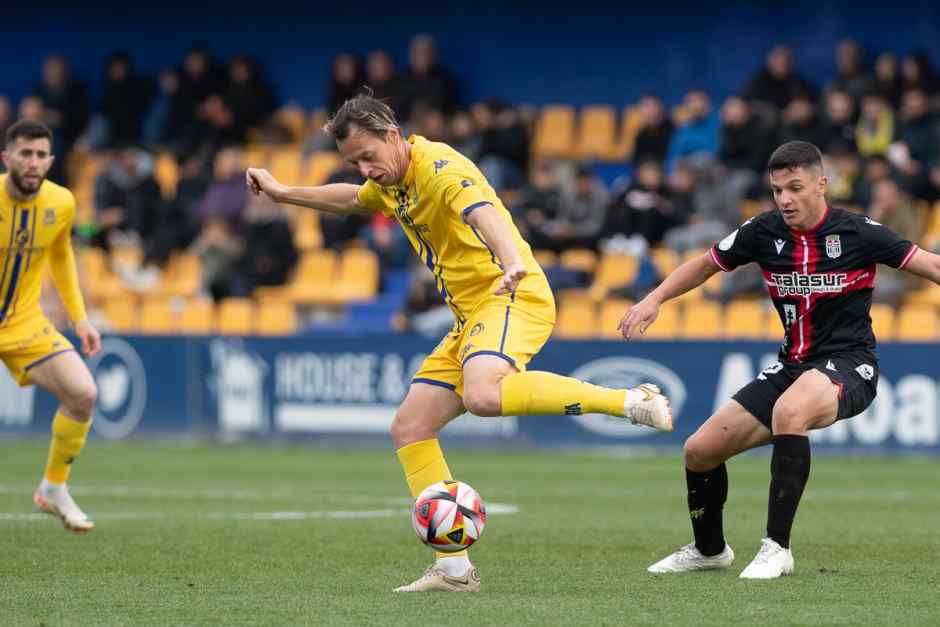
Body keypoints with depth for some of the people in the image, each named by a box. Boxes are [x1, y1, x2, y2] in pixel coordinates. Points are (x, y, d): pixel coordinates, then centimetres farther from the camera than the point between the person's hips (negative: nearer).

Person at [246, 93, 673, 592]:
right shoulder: (392, 181, 15)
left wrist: (513, 263, -55)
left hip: (510, 299, -10)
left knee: (482, 395, -38)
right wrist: (283, 194, 43)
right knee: (409, 429, 3)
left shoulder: (439, 168, -14)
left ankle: (628, 401, -31)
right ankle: (453, 569, 3)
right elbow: (350, 199, 41)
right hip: (470, 316, 10)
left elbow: (484, 214, -36)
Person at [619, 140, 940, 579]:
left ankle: (777, 547, -33)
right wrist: (654, 299, 6)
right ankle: (709, 550, 32)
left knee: (789, 411, -40)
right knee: (699, 451, 2)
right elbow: (705, 265, 16)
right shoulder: (763, 232, 0)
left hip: (848, 364, -6)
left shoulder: (857, 232, -12)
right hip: (791, 365, 6)